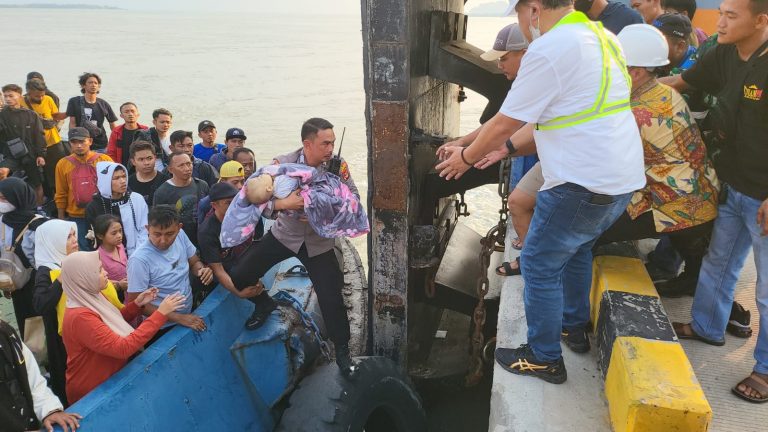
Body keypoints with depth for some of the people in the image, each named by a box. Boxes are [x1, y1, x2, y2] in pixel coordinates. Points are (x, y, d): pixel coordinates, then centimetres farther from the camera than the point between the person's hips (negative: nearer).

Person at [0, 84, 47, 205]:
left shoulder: (31, 115, -2)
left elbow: (39, 136, 0)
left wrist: (40, 155, -4)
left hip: (30, 155, 1)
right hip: (11, 155, 0)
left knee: (37, 185, 9)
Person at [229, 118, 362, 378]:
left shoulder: (338, 166, -15)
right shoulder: (283, 165, -17)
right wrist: (282, 203, -39)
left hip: (319, 242, -1)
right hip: (284, 235, 1)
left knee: (332, 299, -5)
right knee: (238, 276, 2)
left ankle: (342, 352, 19)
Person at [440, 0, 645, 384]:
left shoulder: (548, 50, -16)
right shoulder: (600, 36, 13)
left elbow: (504, 123, -10)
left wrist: (467, 157, 7)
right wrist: (506, 148, 17)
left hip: (585, 183, -9)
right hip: (623, 176, 10)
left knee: (540, 266, 6)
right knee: (576, 248, 29)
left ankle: (544, 358, 18)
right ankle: (574, 323, 47)